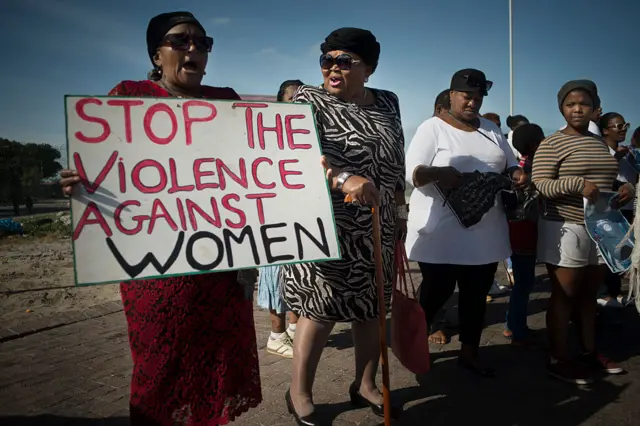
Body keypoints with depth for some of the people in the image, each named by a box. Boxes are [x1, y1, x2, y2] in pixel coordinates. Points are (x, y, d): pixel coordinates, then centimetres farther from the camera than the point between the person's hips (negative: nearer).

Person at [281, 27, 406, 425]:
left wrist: (400, 208, 16)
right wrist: (344, 179, -36)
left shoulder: (387, 103, 10)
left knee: (372, 307, 12)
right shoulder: (309, 100, -5)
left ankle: (365, 385, 31)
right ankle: (300, 394, 19)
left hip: (378, 228, 6)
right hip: (328, 226, -5)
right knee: (321, 310, -1)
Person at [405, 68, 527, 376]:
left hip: (485, 232, 6)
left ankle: (469, 353, 27)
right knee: (438, 290, 4)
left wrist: (517, 174, -4)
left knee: (477, 293, 12)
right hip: (442, 233, -6)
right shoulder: (433, 128, -4)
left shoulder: (491, 130, 15)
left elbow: (510, 165, 20)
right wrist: (438, 173, -32)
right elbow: (411, 173, -13)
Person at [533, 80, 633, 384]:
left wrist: (625, 189, 5)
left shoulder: (601, 144, 15)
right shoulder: (552, 144, -7)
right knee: (563, 295, -1)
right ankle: (558, 360, 9)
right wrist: (578, 184, -27)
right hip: (566, 229, -7)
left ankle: (589, 352, 27)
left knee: (589, 294, 14)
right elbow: (539, 185, -15)